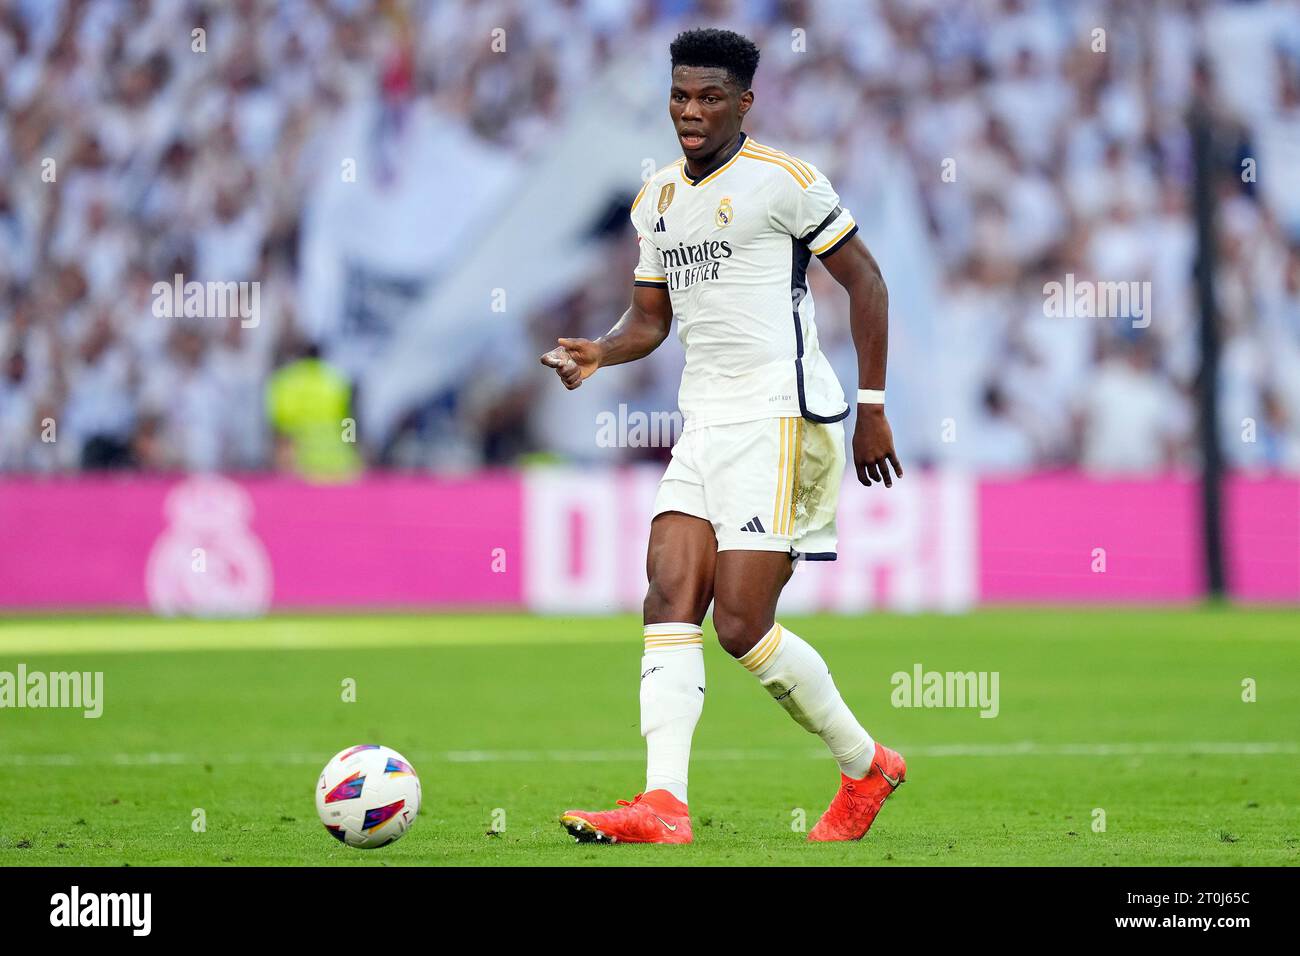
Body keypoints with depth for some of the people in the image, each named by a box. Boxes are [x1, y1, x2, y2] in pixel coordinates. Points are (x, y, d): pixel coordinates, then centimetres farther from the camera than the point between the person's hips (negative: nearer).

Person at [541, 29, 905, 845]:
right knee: (670, 601, -9)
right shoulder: (658, 200, 15)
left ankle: (866, 769, 9)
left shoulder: (783, 180, -7)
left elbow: (865, 280, -4)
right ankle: (664, 805, -16)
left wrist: (872, 407, -6)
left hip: (780, 418, -7)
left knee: (743, 626, -11)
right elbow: (651, 319, 21)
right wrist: (598, 353, -1)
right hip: (704, 425, 7)